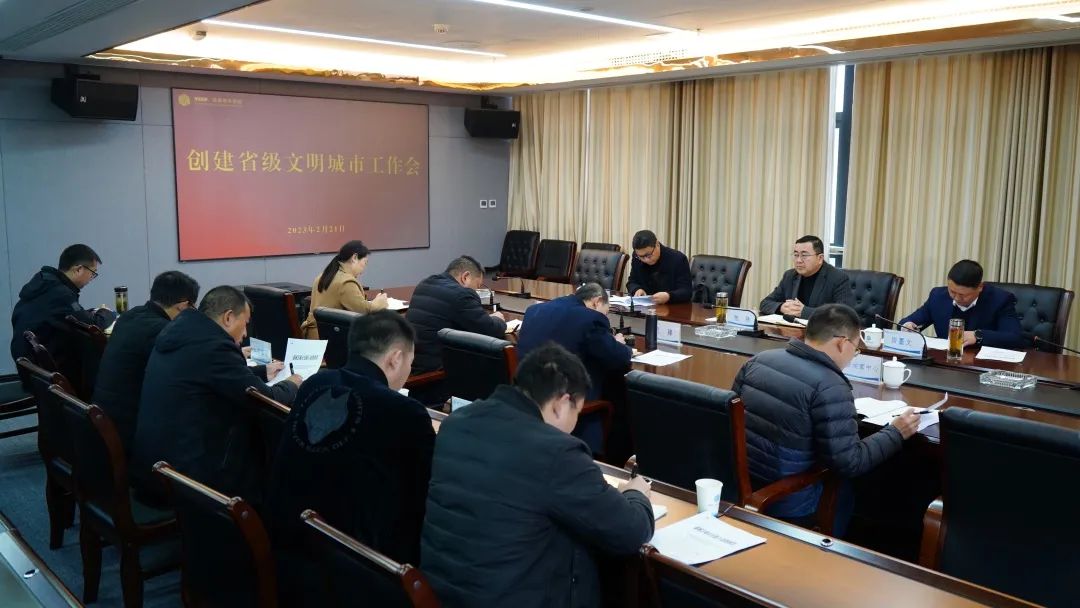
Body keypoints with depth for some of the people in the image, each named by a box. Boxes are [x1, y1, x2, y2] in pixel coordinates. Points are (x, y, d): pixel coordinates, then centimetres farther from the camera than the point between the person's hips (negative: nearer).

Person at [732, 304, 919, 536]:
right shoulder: (830, 387, -20)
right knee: (848, 487, 23)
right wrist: (895, 433, -3)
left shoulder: (758, 360, 0)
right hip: (787, 504, -6)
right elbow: (848, 463, -18)